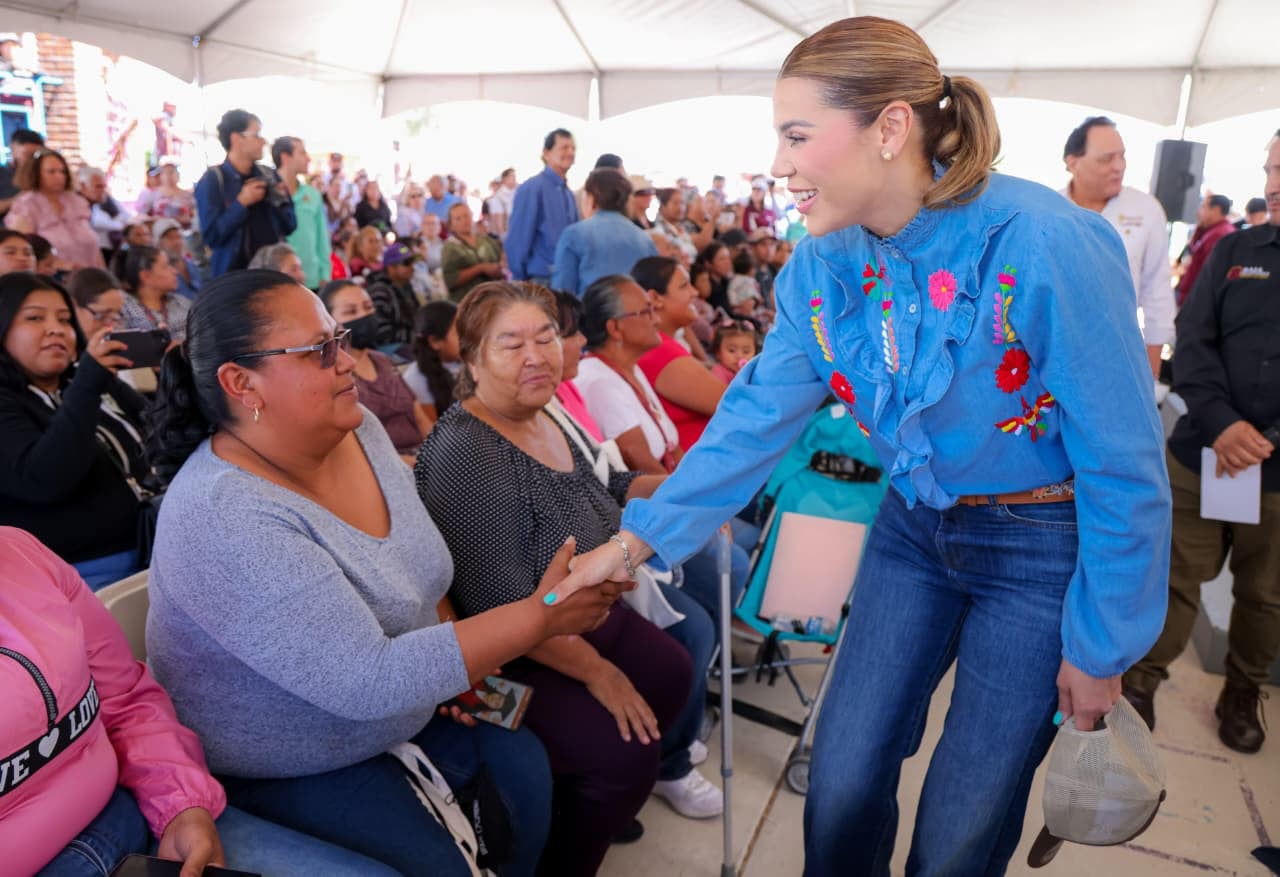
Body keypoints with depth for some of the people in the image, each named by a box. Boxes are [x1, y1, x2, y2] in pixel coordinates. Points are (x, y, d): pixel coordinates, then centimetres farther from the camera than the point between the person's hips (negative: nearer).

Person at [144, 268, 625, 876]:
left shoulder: (356, 428, -8)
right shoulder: (224, 517, -33)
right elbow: (367, 681, -34)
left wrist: (457, 650, -7)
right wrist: (539, 617, -31)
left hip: (396, 710, 7)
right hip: (284, 767, -7)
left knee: (524, 766, 1)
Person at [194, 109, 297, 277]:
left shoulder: (268, 175, 8)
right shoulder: (212, 180, -6)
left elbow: (290, 227, 11)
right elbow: (211, 236, -14)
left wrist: (280, 202, -7)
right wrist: (241, 203, -17)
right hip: (233, 275, -4)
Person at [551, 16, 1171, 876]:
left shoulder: (1044, 242, -27)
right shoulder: (822, 263, -9)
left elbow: (1122, 462, -19)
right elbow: (758, 414, -5)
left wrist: (1102, 645, -11)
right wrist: (637, 539, -8)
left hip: (1044, 548, -4)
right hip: (914, 529, 5)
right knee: (841, 785, 9)